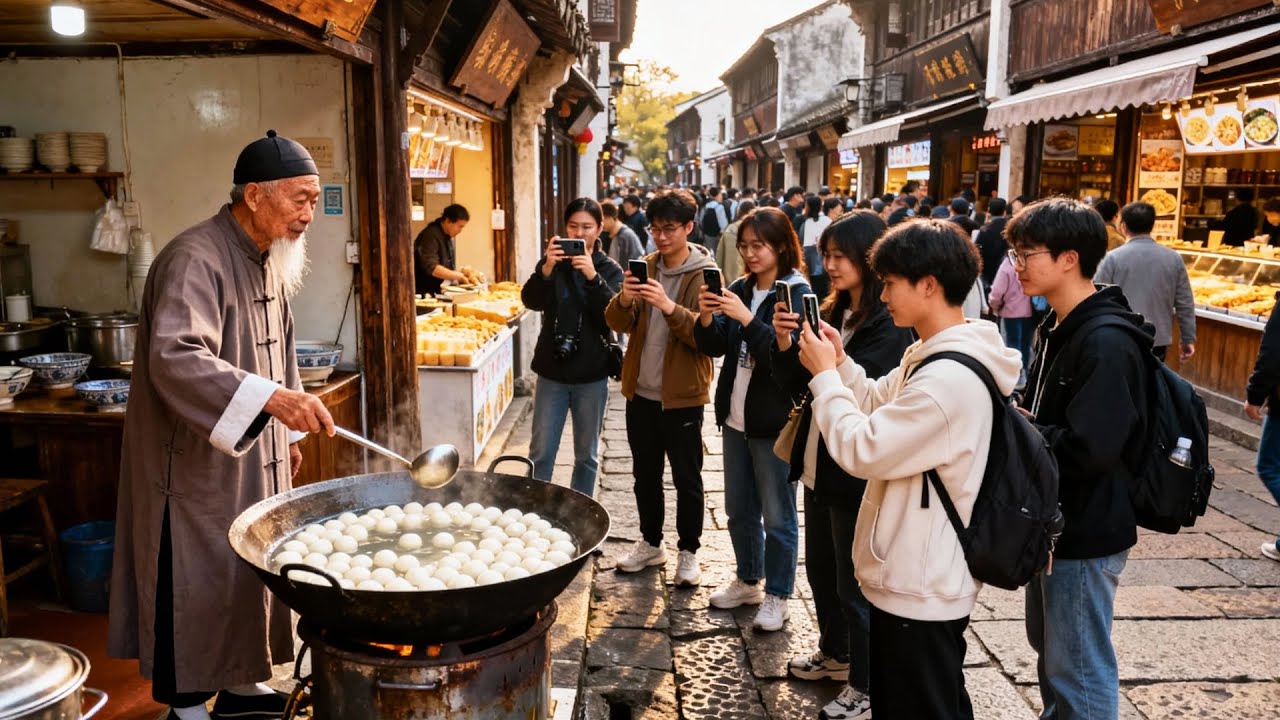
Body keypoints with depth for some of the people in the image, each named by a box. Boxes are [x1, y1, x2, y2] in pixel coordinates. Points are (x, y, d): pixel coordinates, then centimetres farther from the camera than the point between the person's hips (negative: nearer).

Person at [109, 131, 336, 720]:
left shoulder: (269, 260, 9)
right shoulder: (195, 260, -21)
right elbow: (175, 358, -35)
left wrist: (287, 429, 17)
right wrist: (272, 397, -44)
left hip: (255, 459, 9)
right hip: (197, 465, -9)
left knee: (250, 573, 18)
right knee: (197, 587, 4)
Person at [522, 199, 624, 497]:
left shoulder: (610, 269, 0)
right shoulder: (553, 260, 3)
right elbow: (531, 301, -13)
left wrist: (593, 277, -29)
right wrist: (546, 269, -31)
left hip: (592, 374, 0)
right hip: (552, 371, 1)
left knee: (587, 455, 11)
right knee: (541, 453, 5)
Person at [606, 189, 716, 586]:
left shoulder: (704, 275, -9)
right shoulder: (646, 267, 6)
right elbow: (617, 322, 1)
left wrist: (671, 307, -33)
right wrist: (624, 300, -21)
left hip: (682, 395, -5)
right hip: (641, 391, 5)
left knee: (687, 479, 8)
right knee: (645, 474, 17)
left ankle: (688, 552, 23)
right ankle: (651, 543, 34)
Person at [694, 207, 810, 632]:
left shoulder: (797, 293, -11)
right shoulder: (739, 289, 7)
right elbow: (714, 348, 5)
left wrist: (748, 319, -31)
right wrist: (706, 318, -14)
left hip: (774, 420, -7)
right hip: (736, 417, 7)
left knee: (777, 515, 5)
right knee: (739, 510, 18)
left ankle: (777, 596, 19)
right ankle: (748, 581, 35)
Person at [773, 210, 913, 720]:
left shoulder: (892, 323, -15)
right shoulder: (831, 313, 8)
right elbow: (797, 386, 5)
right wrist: (785, 343, -11)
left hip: (859, 473, -8)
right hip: (819, 464, 8)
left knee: (856, 583, 6)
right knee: (820, 571, 21)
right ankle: (834, 654, 41)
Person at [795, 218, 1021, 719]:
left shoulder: (948, 378, -27)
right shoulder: (929, 355, 6)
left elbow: (862, 451, -26)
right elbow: (881, 411, 15)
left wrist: (824, 375, -15)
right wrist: (840, 364, 0)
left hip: (920, 587, -10)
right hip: (912, 574, 10)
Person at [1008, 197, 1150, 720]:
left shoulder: (1106, 343, -23)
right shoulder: (1058, 327, 7)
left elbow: (1088, 449, -30)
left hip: (1085, 534, -9)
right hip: (1053, 521, 9)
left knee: (1078, 672, 5)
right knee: (1049, 653, 24)